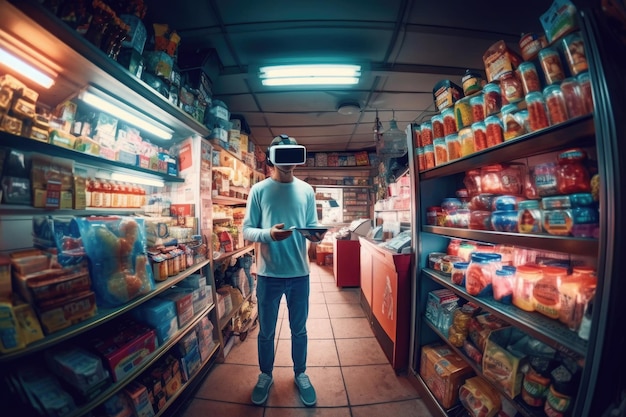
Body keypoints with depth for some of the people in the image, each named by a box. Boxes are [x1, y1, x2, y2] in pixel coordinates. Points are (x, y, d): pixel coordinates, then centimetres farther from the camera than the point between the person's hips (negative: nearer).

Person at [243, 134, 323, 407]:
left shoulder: (306, 190, 3)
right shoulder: (258, 190, -4)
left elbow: (312, 227, 4)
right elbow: (246, 231, -5)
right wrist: (268, 234, -24)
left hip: (299, 273, 2)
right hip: (268, 274, -1)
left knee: (299, 329, 21)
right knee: (266, 331, 20)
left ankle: (300, 374, 47)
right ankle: (265, 375, 48)